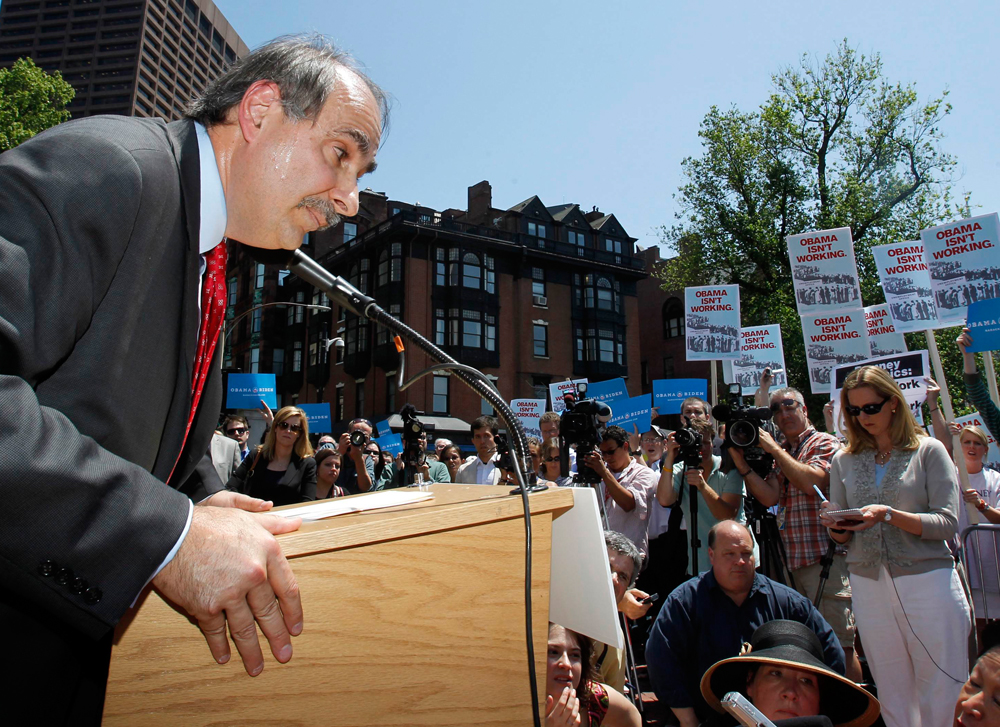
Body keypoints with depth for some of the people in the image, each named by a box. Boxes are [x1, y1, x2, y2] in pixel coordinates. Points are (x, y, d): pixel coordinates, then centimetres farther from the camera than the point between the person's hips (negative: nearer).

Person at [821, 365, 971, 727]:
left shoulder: (928, 450, 0)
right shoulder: (844, 460, 9)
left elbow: (948, 523, -8)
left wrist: (888, 515, -21)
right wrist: (837, 525, -11)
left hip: (928, 579, -3)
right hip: (869, 586, 3)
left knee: (943, 698, 3)